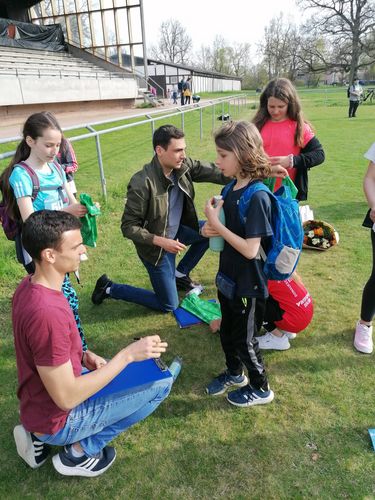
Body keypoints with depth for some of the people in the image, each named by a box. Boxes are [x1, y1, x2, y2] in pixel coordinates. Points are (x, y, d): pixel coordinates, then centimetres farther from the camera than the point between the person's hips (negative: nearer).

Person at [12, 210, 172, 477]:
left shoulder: (29, 285, -5)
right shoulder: (48, 312, -35)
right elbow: (66, 398, -29)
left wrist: (83, 356, -3)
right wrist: (128, 354, -26)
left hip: (41, 403, 8)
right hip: (57, 418, -8)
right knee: (161, 382, -9)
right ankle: (80, 452, 4)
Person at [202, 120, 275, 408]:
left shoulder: (256, 196, -25)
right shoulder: (233, 188, 1)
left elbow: (251, 249, -27)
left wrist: (217, 224, -24)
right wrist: (214, 229, -9)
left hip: (247, 284, -8)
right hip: (229, 277, 8)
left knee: (244, 339, 11)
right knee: (227, 331, 24)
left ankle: (261, 388, 35)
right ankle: (235, 373, 48)